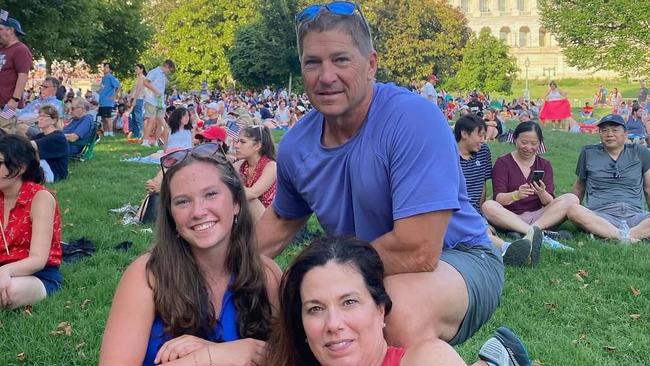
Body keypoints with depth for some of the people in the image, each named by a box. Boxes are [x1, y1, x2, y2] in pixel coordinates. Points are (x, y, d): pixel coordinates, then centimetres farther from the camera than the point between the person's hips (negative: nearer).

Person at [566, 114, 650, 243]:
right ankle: (623, 236, -41)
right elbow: (579, 187, 25)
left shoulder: (639, 153, 16)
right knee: (573, 210, -36)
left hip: (634, 216, 1)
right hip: (599, 217, 0)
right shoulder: (588, 153, 16)